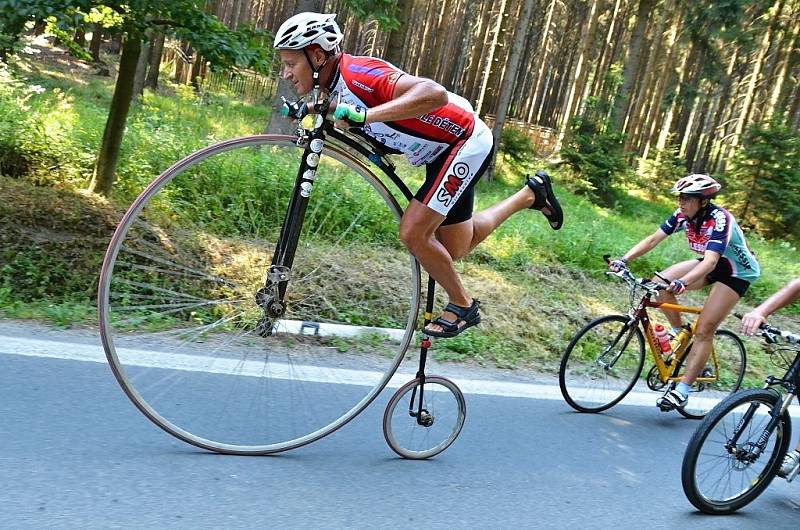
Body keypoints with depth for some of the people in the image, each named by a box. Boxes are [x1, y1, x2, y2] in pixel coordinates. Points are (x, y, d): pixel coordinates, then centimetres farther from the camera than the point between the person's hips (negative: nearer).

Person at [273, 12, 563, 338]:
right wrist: (310, 111, 1)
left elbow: (434, 94, -43)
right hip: (442, 148, 9)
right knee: (454, 249, 17)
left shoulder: (357, 74, -29)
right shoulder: (335, 83, -2)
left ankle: (463, 307, 8)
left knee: (413, 233, -16)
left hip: (466, 142, -9)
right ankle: (530, 194, 34)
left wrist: (363, 116, -49)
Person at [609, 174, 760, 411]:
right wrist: (624, 260, -30)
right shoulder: (683, 215, -13)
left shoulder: (720, 220, -31)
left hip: (737, 272, -7)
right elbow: (653, 239, -16)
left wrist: (682, 282, -60)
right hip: (710, 264, 7)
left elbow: (711, 261, -44)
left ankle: (681, 391, -8)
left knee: (703, 331, -14)